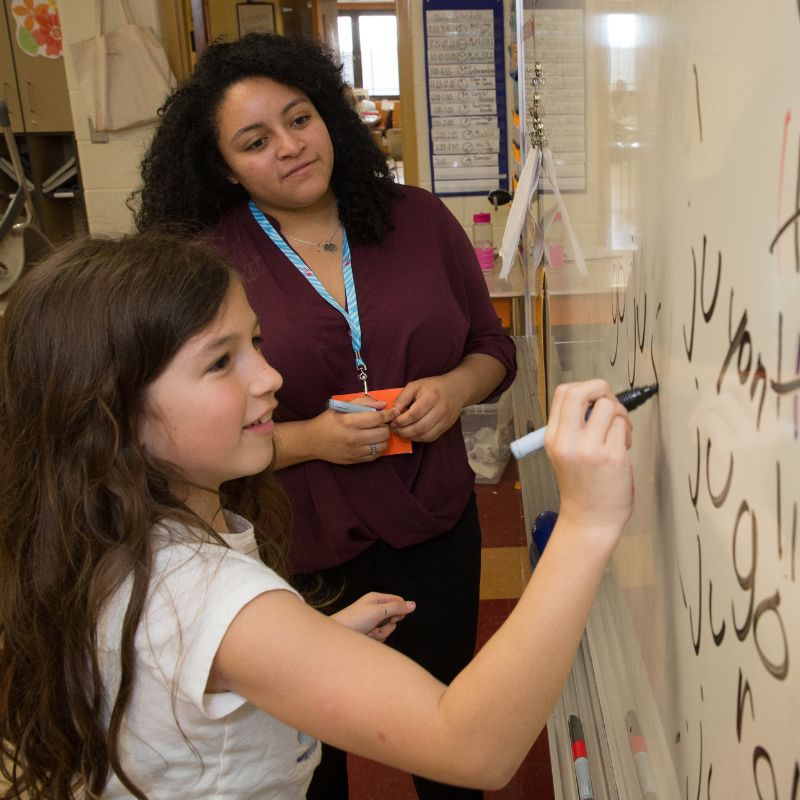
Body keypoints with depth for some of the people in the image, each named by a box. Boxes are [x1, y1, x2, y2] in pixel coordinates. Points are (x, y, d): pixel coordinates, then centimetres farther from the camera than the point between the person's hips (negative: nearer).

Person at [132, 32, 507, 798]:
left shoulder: (418, 219, -3)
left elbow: (493, 348, 7)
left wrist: (456, 387, -15)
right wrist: (308, 440, -22)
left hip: (434, 533, 3)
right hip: (294, 555, -2)